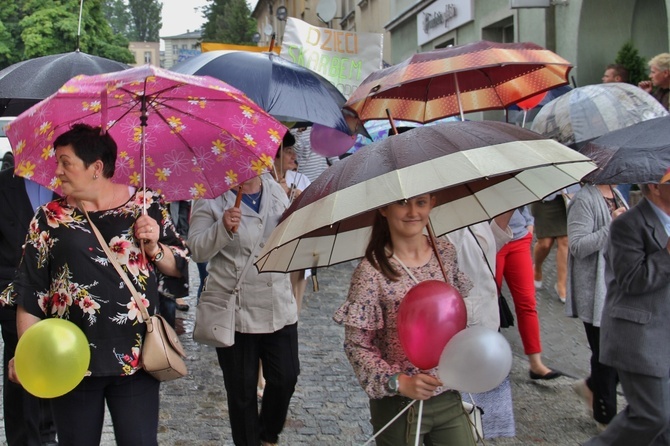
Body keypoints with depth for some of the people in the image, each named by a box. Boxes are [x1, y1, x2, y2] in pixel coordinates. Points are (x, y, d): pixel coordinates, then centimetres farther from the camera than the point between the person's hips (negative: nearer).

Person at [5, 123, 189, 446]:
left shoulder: (147, 205, 1)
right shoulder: (49, 218, 1)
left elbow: (180, 267, 7)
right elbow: (29, 290, 1)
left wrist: (154, 248, -13)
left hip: (135, 358, -1)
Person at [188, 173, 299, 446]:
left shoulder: (276, 190, 7)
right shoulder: (210, 197, -6)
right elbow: (196, 250, -11)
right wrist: (223, 228, -28)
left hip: (280, 308, 4)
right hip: (235, 310, -4)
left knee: (286, 378, 10)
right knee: (242, 390, 8)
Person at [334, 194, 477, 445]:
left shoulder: (447, 253, 0)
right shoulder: (371, 271, -15)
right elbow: (356, 344, -12)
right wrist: (398, 382, -21)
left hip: (450, 398, 4)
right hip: (398, 406, -4)